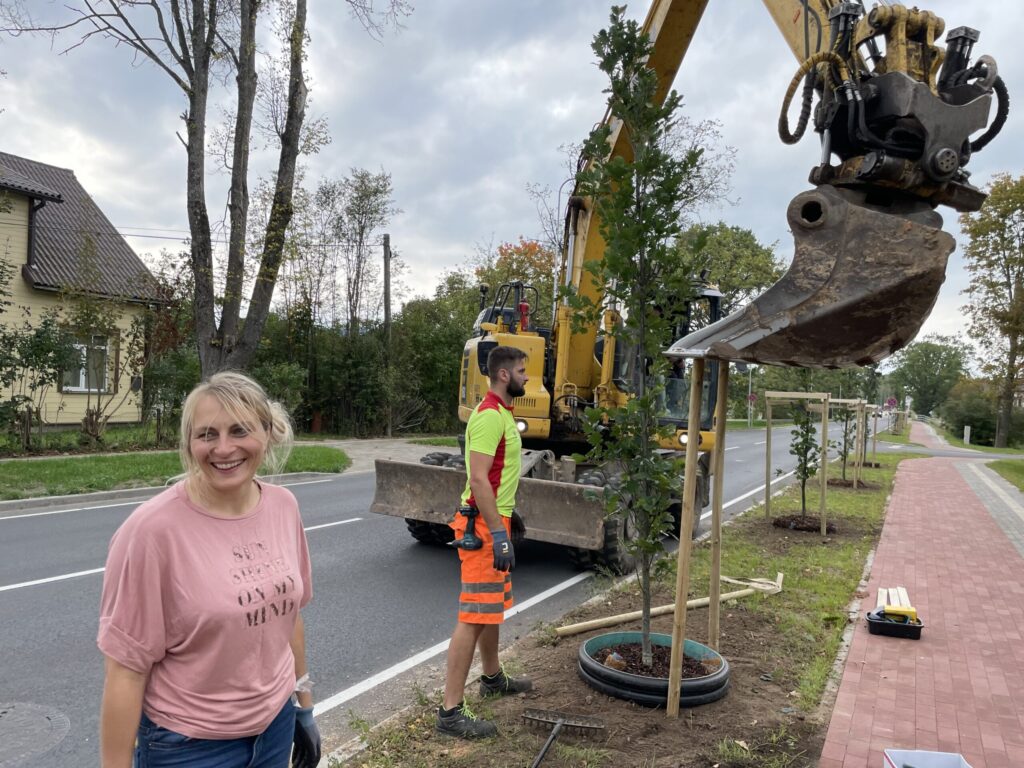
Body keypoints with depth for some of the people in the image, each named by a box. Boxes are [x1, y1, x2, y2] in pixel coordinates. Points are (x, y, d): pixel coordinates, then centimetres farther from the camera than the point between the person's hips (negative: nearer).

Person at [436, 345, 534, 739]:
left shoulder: (501, 412, 14)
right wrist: (498, 534, -26)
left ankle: (493, 678, 41)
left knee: (494, 606, 23)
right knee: (474, 616, -7)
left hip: (494, 521, 11)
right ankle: (451, 711, 0)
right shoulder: (489, 415, -19)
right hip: (484, 525, -11)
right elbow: (478, 479, -25)